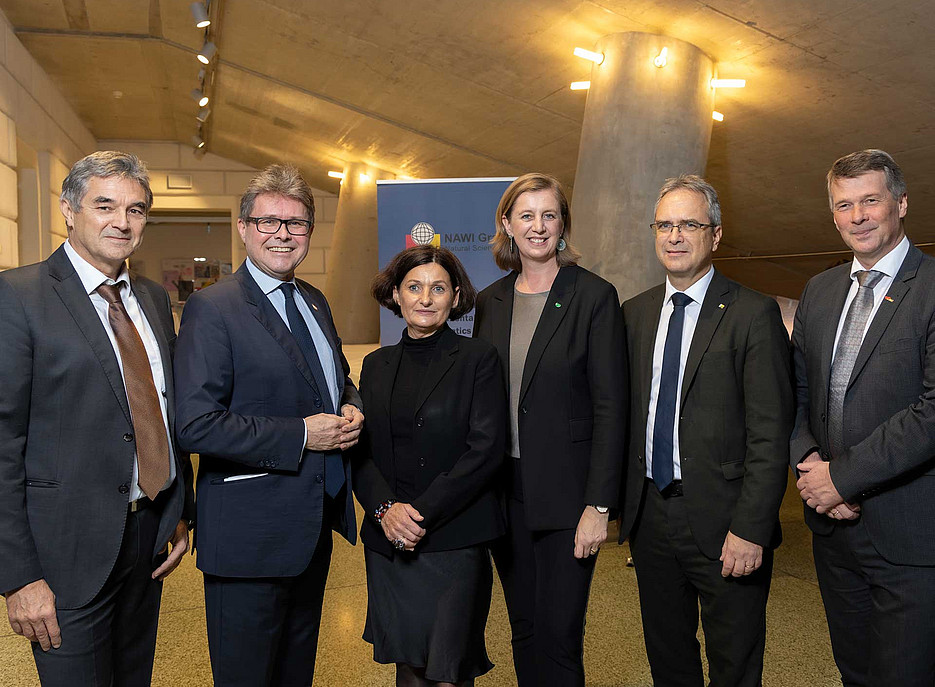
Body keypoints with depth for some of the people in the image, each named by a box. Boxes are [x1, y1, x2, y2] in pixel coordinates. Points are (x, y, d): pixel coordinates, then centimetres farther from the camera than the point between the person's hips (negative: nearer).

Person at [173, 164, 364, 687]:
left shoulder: (315, 301, 9)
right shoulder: (212, 309, -15)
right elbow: (196, 424, -23)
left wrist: (353, 410, -1)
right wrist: (298, 436, -23)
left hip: (317, 520, 7)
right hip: (251, 530, -7)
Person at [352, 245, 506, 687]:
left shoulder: (477, 359, -3)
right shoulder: (377, 366, 10)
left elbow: (485, 451, -10)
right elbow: (361, 452, 8)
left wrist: (422, 514, -14)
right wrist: (385, 508, -10)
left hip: (455, 543, -4)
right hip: (388, 543, 4)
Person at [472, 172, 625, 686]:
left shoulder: (594, 296, -7)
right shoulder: (489, 301, 8)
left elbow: (610, 408, -10)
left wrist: (598, 506, -14)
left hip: (566, 491, -4)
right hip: (506, 490, 5)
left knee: (558, 634, 1)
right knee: (523, 630, 16)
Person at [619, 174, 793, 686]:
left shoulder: (754, 314, -8)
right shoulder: (635, 312, 8)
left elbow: (770, 435, -12)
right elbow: (626, 411, 10)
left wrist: (751, 530, -17)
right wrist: (623, 501, 6)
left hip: (722, 525, -4)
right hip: (649, 515, 5)